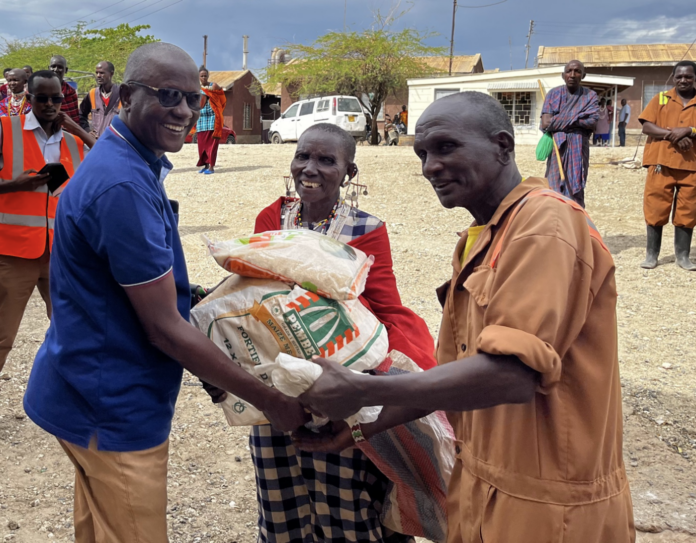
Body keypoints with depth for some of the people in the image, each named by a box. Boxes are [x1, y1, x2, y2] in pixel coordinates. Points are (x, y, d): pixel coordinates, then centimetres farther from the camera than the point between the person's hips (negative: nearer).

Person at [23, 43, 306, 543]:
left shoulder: (129, 163, 6)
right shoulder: (123, 185, -26)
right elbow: (165, 329, -24)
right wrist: (270, 401, -18)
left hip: (99, 396, 10)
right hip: (113, 409, -10)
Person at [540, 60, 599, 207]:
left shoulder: (590, 96, 6)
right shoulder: (553, 94, 5)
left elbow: (592, 122, -9)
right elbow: (545, 123, -7)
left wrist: (559, 120, -11)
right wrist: (578, 118, -7)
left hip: (578, 149, 0)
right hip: (557, 147, 0)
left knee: (575, 192, 3)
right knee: (554, 190, -3)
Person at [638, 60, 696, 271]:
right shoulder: (660, 99, 8)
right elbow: (646, 127, -3)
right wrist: (672, 134, -15)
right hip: (661, 163, -1)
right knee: (656, 209, 1)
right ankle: (652, 254, 10)